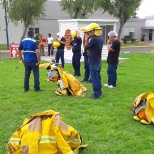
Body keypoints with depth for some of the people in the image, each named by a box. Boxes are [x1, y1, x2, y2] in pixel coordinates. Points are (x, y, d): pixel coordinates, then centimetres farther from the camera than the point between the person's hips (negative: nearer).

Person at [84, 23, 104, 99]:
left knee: (94, 78, -2)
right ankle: (99, 91, 26)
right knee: (98, 77, 17)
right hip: (98, 61, 9)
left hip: (93, 62, -9)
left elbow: (86, 46, -11)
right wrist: (90, 38, 8)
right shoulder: (101, 38, 6)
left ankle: (96, 94, 2)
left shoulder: (94, 39, -21)